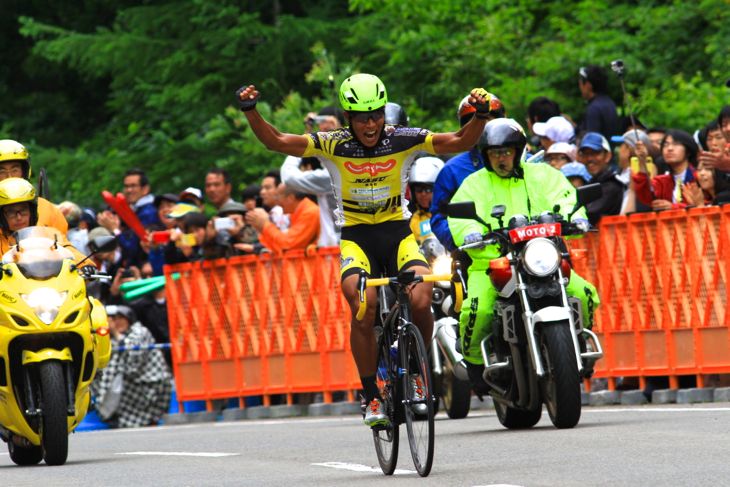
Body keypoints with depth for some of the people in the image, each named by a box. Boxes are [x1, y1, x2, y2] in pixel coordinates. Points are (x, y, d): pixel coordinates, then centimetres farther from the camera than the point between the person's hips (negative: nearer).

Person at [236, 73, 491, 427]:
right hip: (356, 236, -1)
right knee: (363, 311, -24)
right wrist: (251, 112, -31)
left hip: (398, 232, 1)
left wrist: (480, 116, -30)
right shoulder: (334, 145, -9)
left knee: (420, 301, -25)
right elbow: (276, 142, -15)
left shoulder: (403, 140, -8)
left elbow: (460, 142, -12)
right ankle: (372, 397, -8)